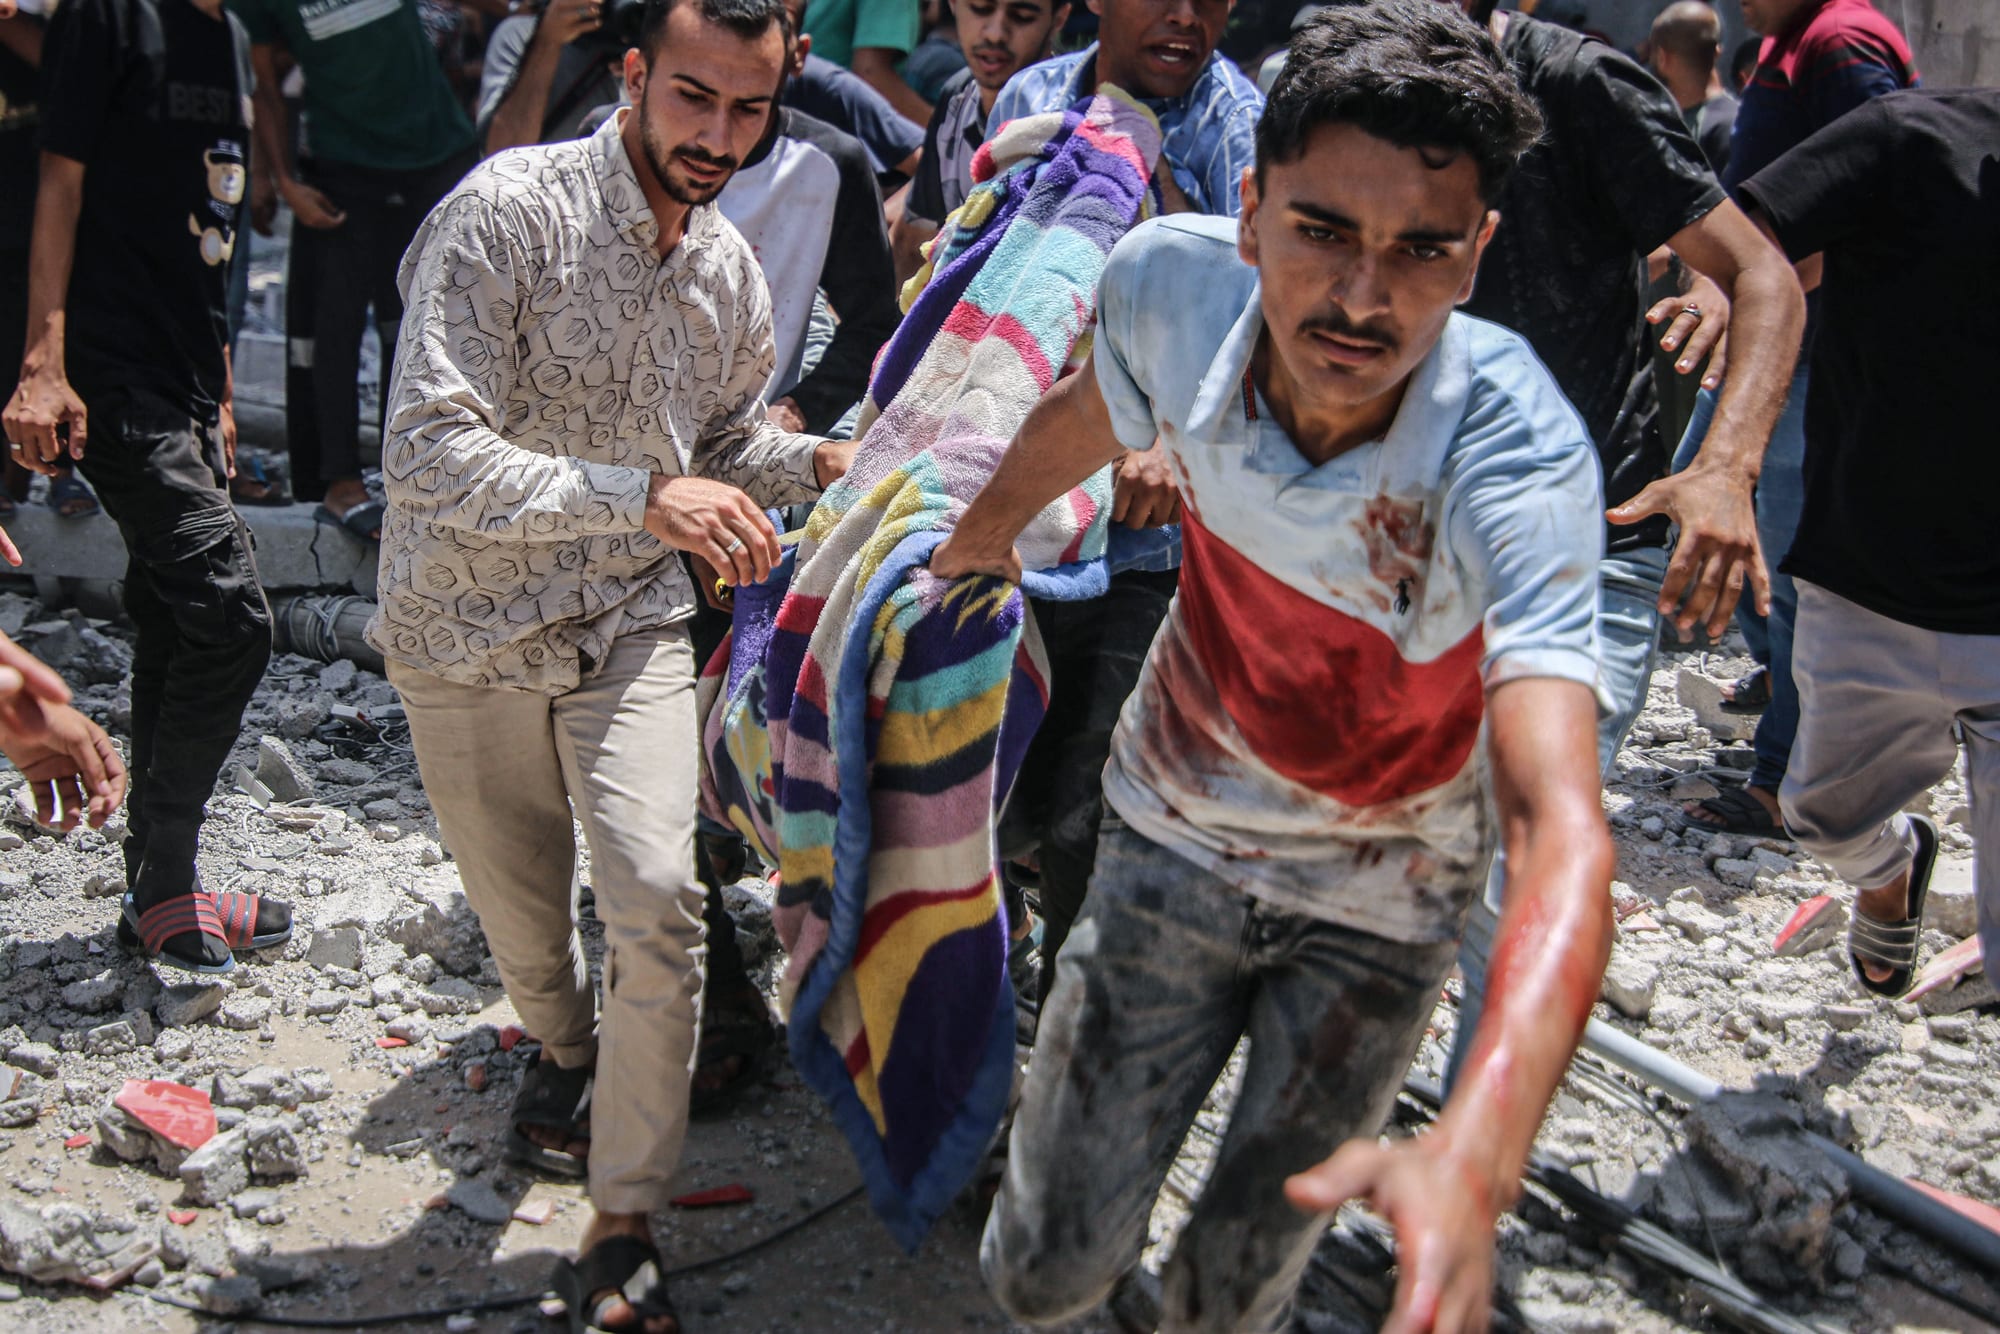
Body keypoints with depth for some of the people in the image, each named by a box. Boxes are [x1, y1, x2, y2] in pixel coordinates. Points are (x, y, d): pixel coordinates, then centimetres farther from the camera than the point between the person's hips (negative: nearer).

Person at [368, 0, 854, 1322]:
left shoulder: (731, 268, -2)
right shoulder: (508, 210, -22)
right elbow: (430, 458, -31)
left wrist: (823, 462, -4)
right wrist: (645, 495, -40)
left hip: (630, 624, 3)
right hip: (470, 629, -2)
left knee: (657, 901, -15)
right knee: (522, 913, 14)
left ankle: (624, 1228, 1)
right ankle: (566, 1047, 51)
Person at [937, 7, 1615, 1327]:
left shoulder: (1519, 461, -34)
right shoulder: (1172, 282, -24)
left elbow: (1564, 833, -46)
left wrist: (1475, 1153, -63)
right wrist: (979, 537, 22)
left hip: (1381, 905, -2)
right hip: (1176, 833, 2)